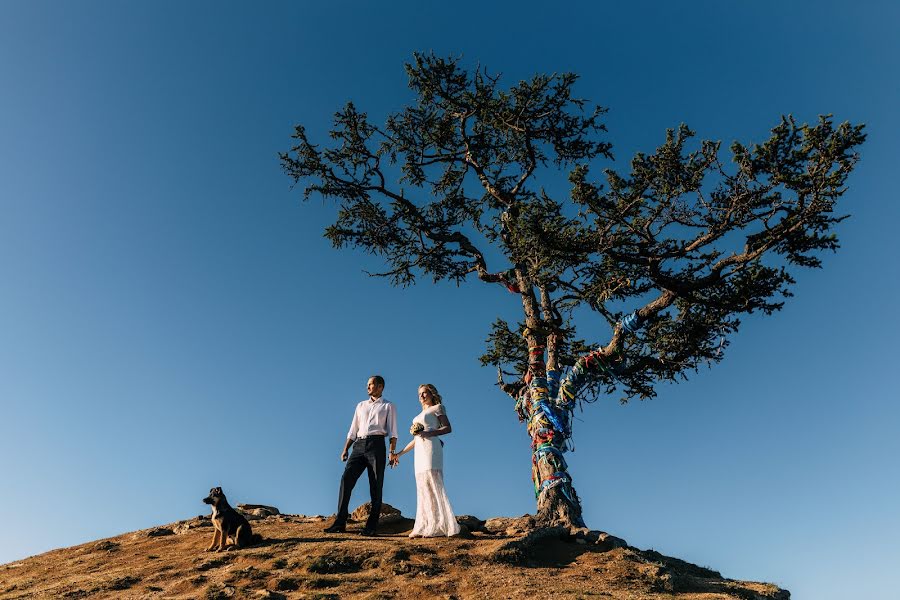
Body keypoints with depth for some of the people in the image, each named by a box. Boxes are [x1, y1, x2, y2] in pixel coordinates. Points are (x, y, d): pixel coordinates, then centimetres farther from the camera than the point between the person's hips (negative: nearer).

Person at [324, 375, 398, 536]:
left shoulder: (388, 407, 10)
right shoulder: (361, 405, 23)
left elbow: (392, 432, 1)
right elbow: (353, 430, 20)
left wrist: (392, 452, -12)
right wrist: (345, 449, 10)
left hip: (376, 444, -4)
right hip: (359, 445, 4)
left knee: (376, 486, -4)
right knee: (346, 479, -9)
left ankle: (371, 527, 0)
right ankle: (340, 523, -6)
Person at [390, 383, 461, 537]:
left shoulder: (437, 408, 8)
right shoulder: (420, 415, 28)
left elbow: (448, 428, -4)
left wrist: (428, 433, -16)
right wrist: (399, 453, 23)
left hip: (431, 447, -8)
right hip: (419, 451, 8)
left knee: (433, 485, -14)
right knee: (423, 488, 1)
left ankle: (439, 526, -15)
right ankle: (425, 527, -1)